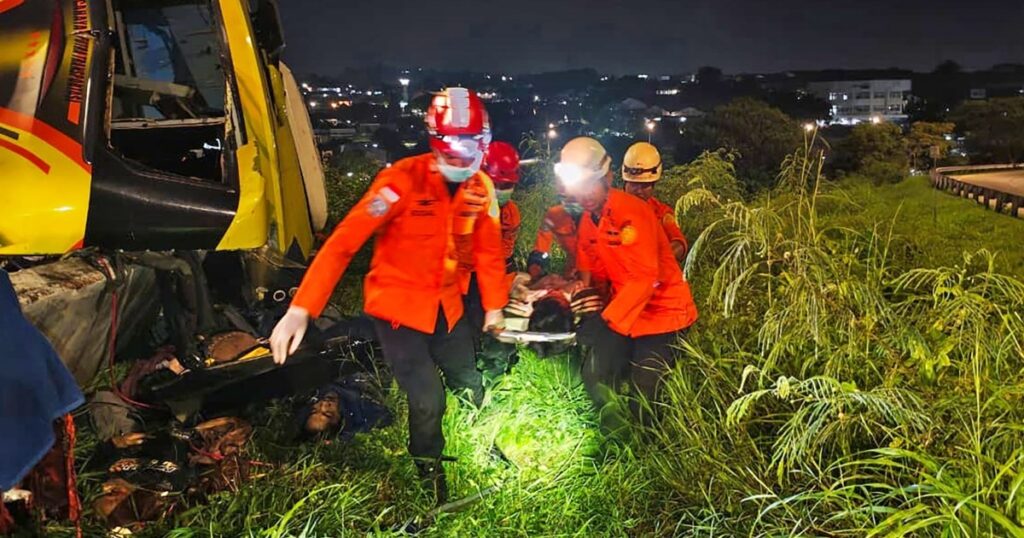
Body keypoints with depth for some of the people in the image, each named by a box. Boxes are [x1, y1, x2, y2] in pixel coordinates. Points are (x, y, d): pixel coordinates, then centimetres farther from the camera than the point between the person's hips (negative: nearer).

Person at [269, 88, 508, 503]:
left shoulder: (481, 188, -4)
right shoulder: (403, 180, -23)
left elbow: (488, 249, 9)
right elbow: (344, 242, -26)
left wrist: (494, 305, 10)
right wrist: (301, 309, -32)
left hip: (447, 305, 6)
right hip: (398, 305, -5)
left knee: (469, 386, 14)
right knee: (428, 401, -7)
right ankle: (430, 477, 23)